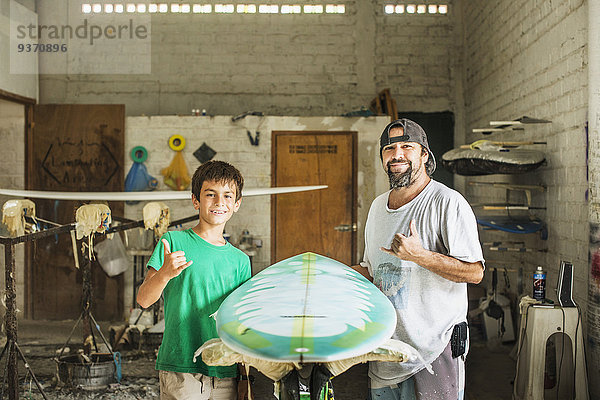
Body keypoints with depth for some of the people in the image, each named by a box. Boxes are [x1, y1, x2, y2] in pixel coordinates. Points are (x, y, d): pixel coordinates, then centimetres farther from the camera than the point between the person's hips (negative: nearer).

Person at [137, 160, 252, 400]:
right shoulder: (174, 242, 0)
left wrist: (245, 376, 8)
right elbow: (143, 300, -7)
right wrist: (165, 274, -27)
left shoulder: (240, 260, 10)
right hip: (180, 371, -3)